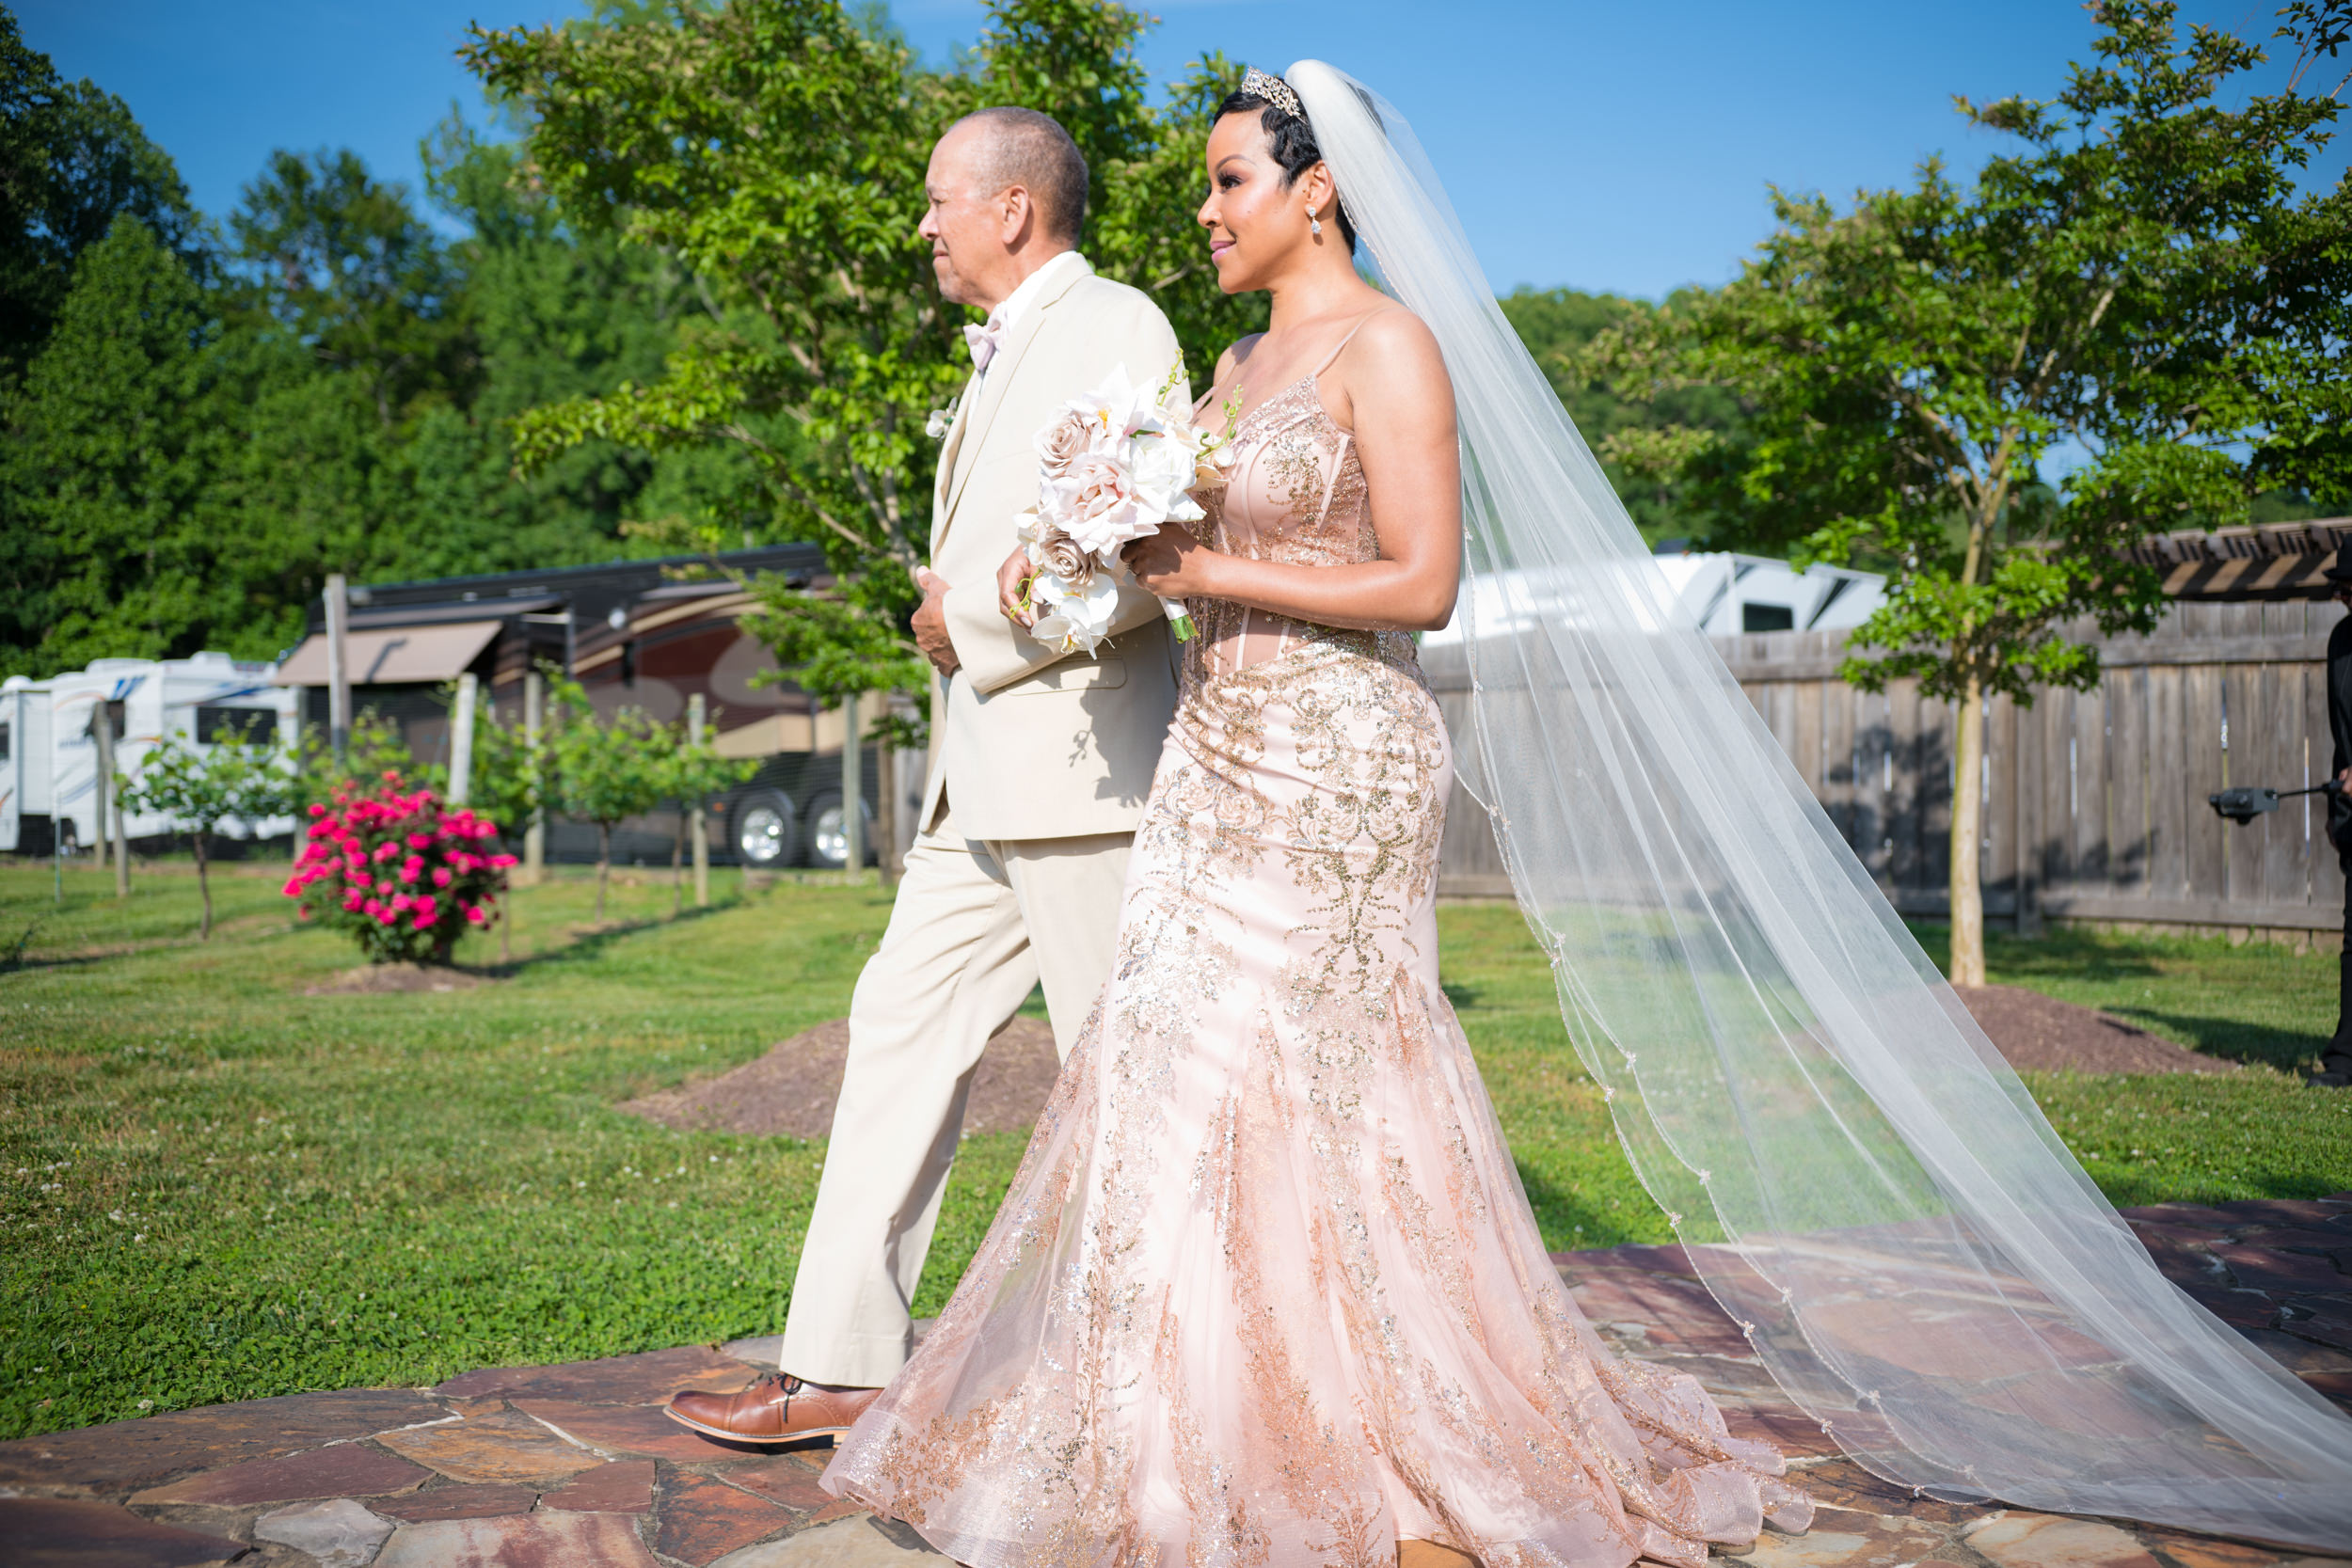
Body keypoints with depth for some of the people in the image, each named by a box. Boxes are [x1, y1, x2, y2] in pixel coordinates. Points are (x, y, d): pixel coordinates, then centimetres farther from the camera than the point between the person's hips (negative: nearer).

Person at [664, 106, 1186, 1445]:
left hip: (1082, 766, -10)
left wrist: (974, 619, -10)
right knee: (904, 1028, 8)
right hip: (988, 774, 10)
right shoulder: (1004, 356, 23)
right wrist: (953, 610, 8)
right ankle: (844, 1363, 15)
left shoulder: (1116, 329, -8)